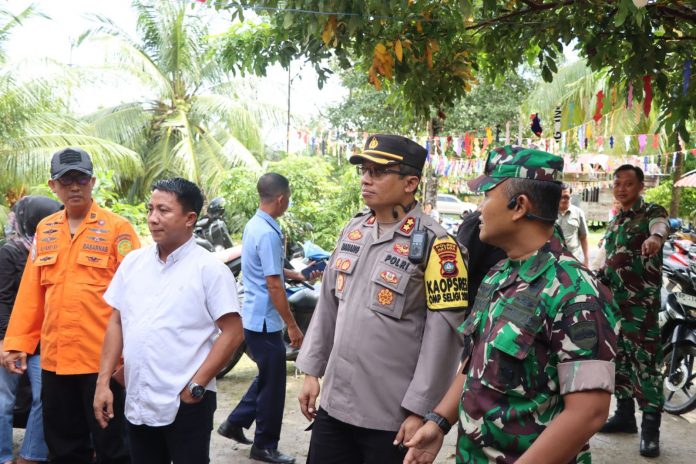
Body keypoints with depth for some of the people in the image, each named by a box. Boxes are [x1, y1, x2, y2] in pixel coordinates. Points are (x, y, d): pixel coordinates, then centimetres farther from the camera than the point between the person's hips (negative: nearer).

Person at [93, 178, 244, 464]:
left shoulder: (209, 268, -9)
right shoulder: (133, 262, 7)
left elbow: (232, 333, -11)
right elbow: (116, 323, 11)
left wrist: (196, 386, -14)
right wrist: (103, 382, 5)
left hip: (186, 404, -5)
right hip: (136, 402, 5)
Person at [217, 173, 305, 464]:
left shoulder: (253, 225, 8)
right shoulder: (268, 234, -22)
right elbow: (274, 286, -23)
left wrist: (293, 275, 26)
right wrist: (292, 326, -18)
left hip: (253, 317, 10)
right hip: (266, 321, -10)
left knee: (267, 377, 23)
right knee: (273, 384, 4)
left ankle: (235, 423, 30)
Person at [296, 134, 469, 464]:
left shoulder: (434, 244, -12)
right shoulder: (353, 231, 9)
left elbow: (443, 334, -15)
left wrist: (420, 411, -16)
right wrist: (311, 371, 12)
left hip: (392, 416, -6)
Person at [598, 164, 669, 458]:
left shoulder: (651, 212, -7)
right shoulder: (615, 220, 16)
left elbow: (661, 225, -32)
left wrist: (655, 237, -55)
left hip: (641, 302, -7)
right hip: (613, 301, 8)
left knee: (645, 362, -8)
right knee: (618, 359, 13)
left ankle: (651, 426, -4)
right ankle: (624, 414, 24)